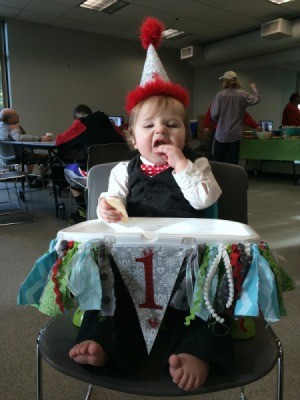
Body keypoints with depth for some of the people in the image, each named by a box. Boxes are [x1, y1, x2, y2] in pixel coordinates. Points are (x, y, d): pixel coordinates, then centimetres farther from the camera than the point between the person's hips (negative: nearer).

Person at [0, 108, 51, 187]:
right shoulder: (13, 128, -29)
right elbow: (19, 137, -51)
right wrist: (40, 139, -57)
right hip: (18, 157, -10)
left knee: (31, 153, 38)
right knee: (47, 157, -6)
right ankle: (39, 181, 8)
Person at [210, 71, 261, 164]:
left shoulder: (220, 95, -8)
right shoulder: (243, 94, -1)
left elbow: (214, 114, -10)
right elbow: (257, 99, 13)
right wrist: (254, 88, 31)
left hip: (221, 134, -2)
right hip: (235, 134, 2)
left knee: (217, 160, 9)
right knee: (233, 161, 7)